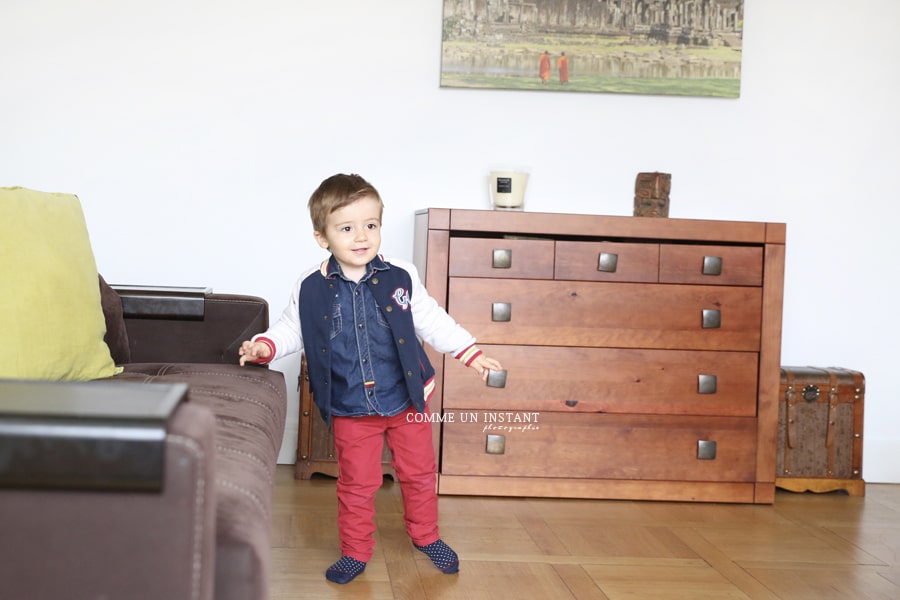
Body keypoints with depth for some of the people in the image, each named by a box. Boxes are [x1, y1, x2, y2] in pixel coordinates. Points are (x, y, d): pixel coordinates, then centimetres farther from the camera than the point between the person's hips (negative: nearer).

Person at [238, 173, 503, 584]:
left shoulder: (400, 279, -8)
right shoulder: (311, 290, -9)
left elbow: (433, 322, 2)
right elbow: (291, 330, 2)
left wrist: (471, 354, 0)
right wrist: (265, 346, -17)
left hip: (407, 401, 1)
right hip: (351, 411, -1)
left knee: (419, 473, 15)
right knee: (357, 484, 7)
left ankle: (426, 536, 37)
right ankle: (355, 552, 26)